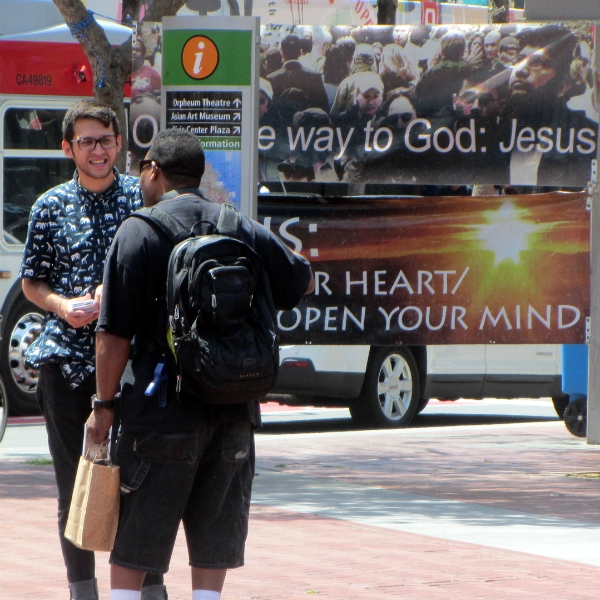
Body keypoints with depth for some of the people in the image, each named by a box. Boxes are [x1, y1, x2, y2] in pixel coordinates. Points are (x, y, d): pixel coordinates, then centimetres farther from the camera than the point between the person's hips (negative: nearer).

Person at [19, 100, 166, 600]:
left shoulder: (143, 198, 3)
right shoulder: (51, 207, 7)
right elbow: (31, 282, 13)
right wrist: (62, 305, -7)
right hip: (64, 360, 2)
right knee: (72, 482, 5)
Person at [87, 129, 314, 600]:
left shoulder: (139, 231, -8)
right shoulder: (244, 230, 5)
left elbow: (114, 335, -11)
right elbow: (303, 282, 18)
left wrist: (105, 404, -3)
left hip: (162, 413, -4)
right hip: (234, 414, 4)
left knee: (129, 554, 5)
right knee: (213, 549, 10)